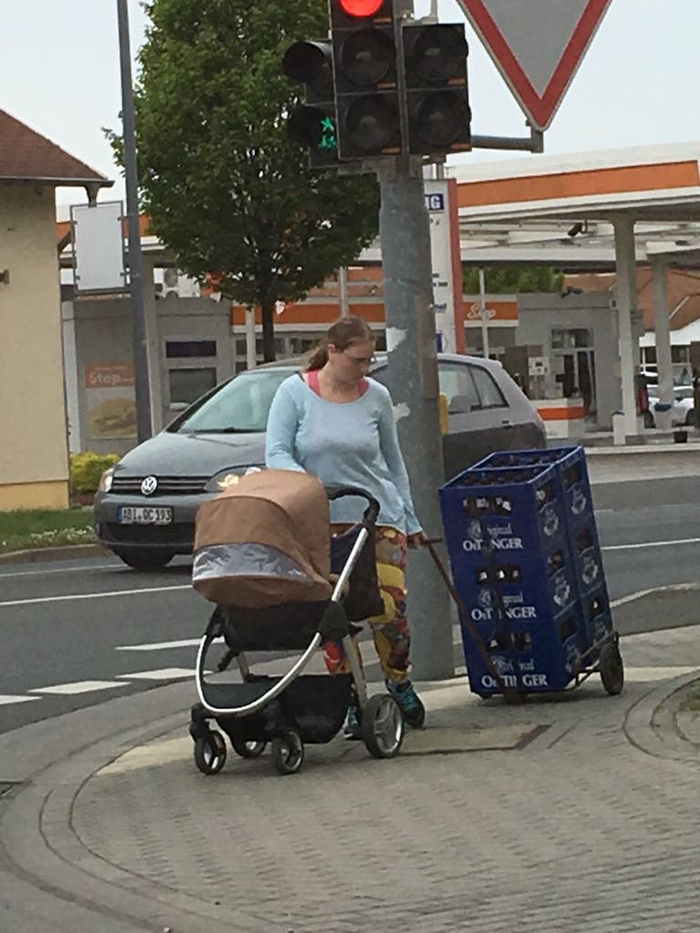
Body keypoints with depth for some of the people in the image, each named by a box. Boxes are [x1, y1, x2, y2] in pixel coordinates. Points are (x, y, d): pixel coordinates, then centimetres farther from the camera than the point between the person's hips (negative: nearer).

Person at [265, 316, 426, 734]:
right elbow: (277, 453, -6)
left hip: (379, 517, 1)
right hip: (321, 523, -1)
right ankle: (349, 700, 7)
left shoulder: (376, 397, 5)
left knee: (388, 607, -7)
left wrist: (410, 519, 16)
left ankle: (400, 683, 18)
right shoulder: (295, 393, -1)